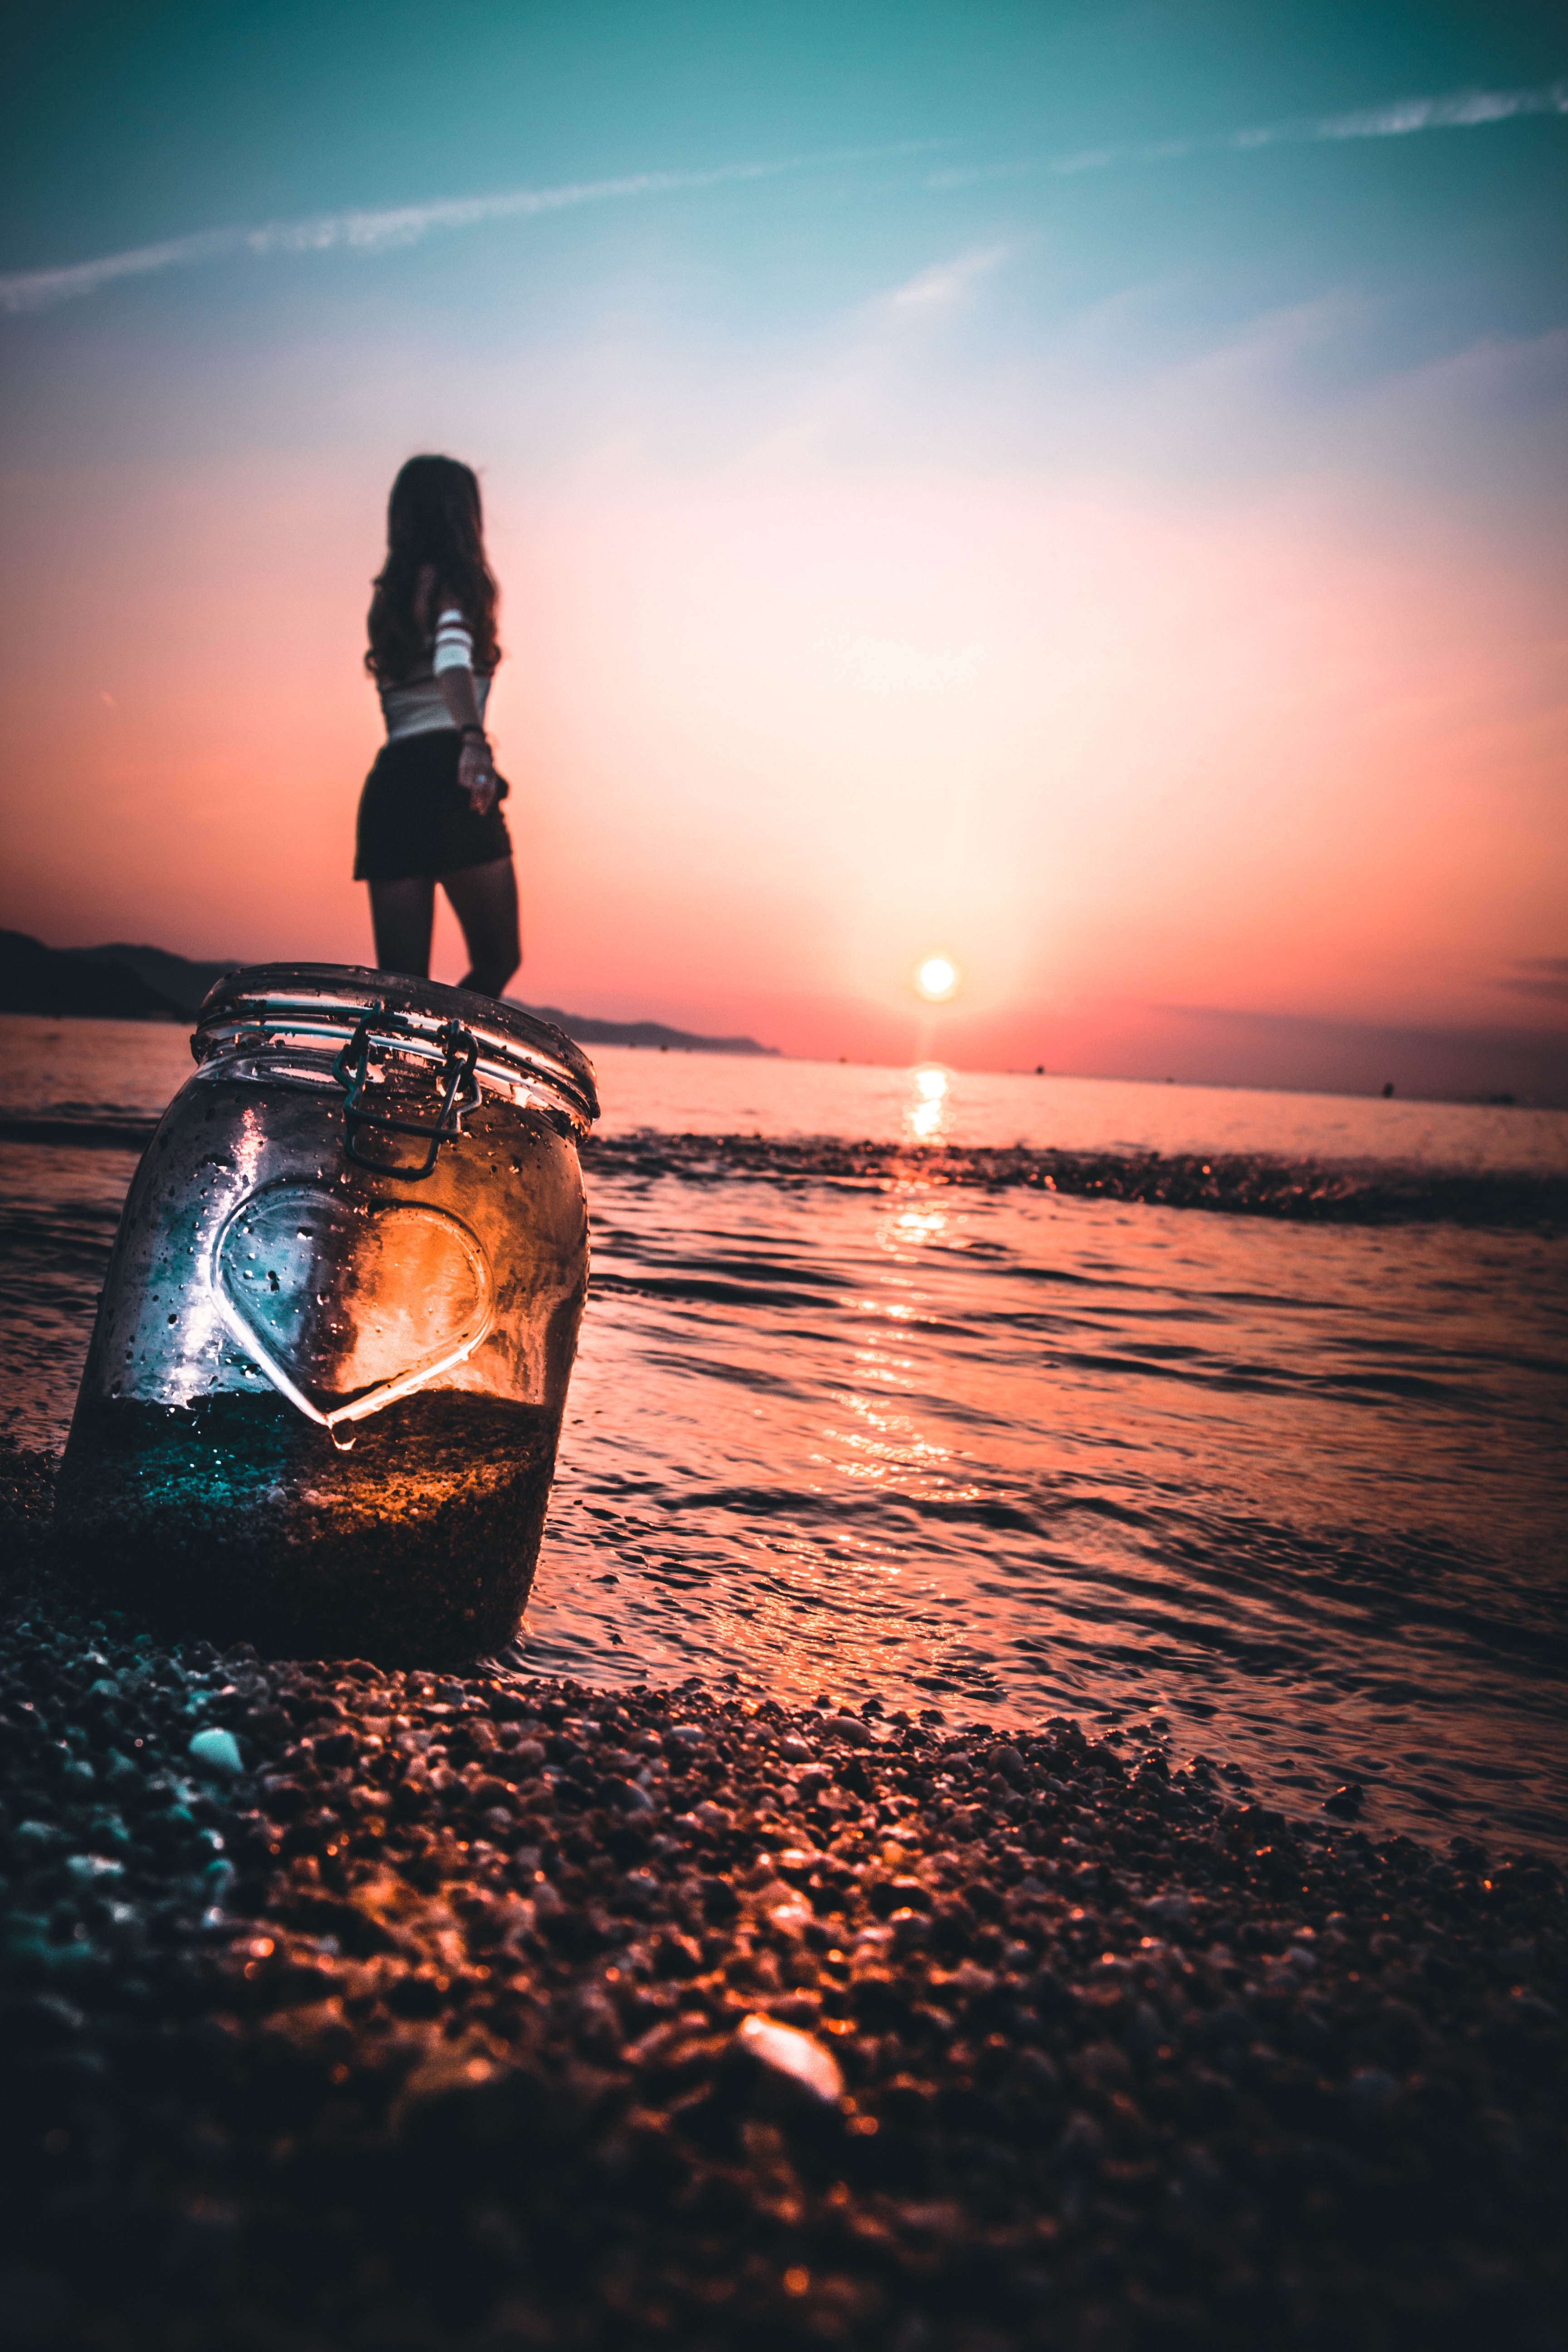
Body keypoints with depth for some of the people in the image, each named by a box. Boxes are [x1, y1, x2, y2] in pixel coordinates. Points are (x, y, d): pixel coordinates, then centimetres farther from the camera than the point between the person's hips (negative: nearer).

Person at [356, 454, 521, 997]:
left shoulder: (391, 592, 21)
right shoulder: (451, 580, -1)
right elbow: (452, 657, -20)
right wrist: (473, 739, -36)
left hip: (390, 783, 7)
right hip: (446, 779, -7)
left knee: (400, 981, 2)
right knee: (497, 959, 1)